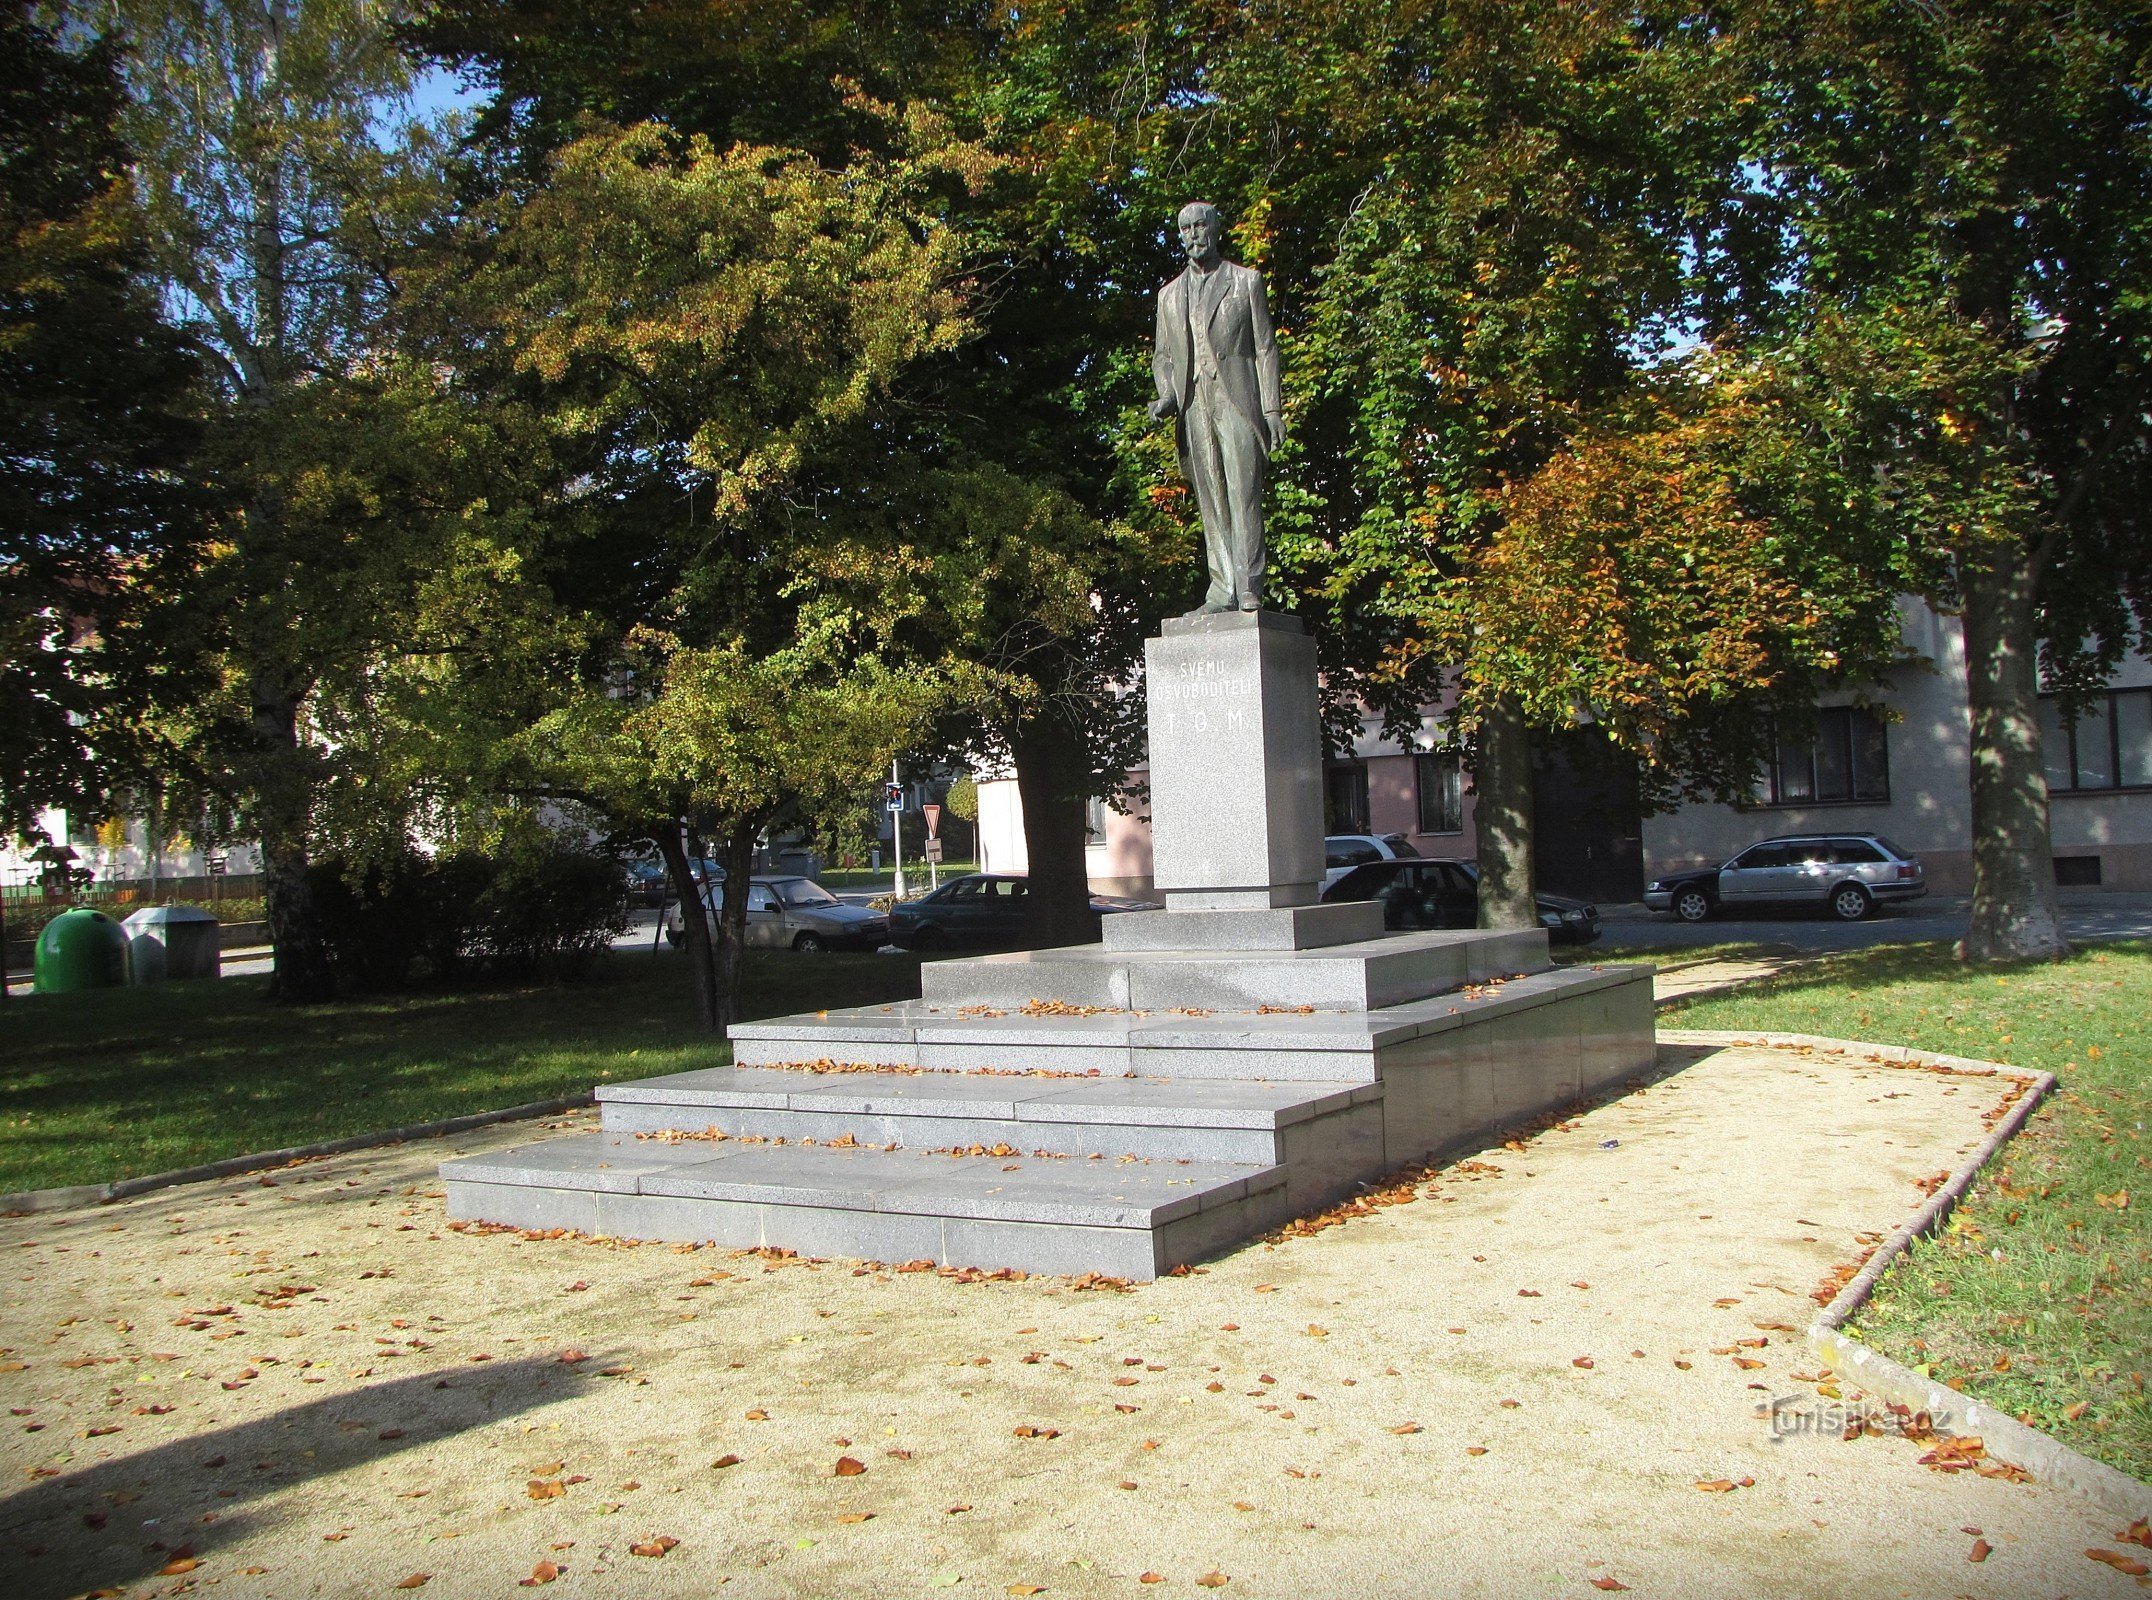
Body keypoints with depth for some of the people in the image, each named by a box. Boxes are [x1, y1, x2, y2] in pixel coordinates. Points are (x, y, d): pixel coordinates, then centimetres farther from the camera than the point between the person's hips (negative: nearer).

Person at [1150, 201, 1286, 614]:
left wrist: (1272, 408, -4)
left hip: (1236, 402, -4)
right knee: (1211, 503, 0)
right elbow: (1162, 355, 21)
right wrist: (1166, 395, -1)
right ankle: (1223, 590, 0)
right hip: (1193, 407, 4)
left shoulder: (1246, 281, 11)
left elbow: (1265, 348, 6)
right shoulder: (1170, 294, 21)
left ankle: (1249, 591, -14)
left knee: (1243, 497, -11)